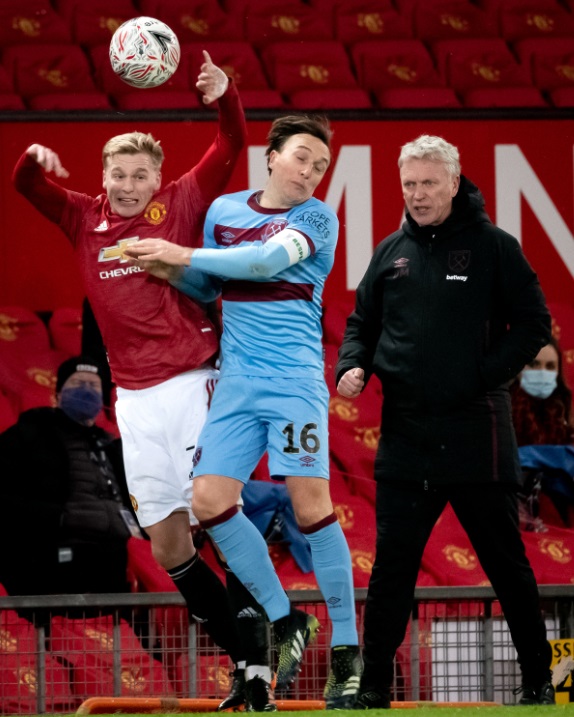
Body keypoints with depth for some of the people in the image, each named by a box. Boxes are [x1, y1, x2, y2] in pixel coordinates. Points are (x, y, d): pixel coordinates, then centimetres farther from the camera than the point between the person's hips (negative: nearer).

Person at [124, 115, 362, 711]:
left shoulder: (317, 218, -1)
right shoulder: (223, 210, 14)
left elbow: (266, 261, -16)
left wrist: (183, 254, -13)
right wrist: (170, 270, 4)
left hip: (295, 378, -5)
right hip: (235, 381, 5)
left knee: (310, 505, -11)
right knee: (210, 500, -6)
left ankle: (347, 653, -3)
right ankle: (285, 622, 10)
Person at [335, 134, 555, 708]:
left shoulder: (492, 246, -2)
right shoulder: (391, 253, 10)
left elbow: (533, 323, -3)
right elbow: (362, 323, 19)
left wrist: (489, 373, -13)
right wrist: (352, 366, -1)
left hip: (477, 434, -3)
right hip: (405, 435, 3)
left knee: (506, 562, 5)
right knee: (392, 564, 2)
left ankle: (538, 681, 14)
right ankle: (373, 687, 8)